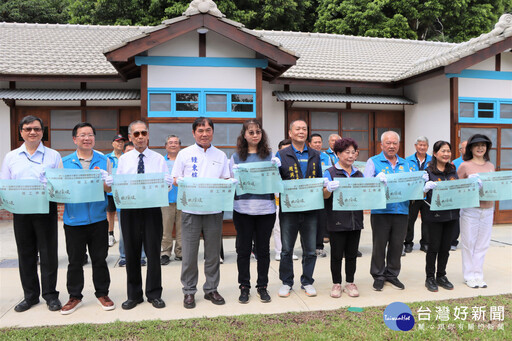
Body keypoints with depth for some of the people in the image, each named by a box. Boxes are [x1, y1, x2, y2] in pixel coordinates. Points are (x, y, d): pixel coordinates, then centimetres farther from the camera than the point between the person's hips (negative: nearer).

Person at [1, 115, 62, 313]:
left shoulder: (53, 156, 6)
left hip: (46, 209, -3)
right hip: (20, 211, 3)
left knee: (48, 253, 2)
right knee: (25, 254, 10)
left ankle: (50, 294, 14)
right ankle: (30, 295, 23)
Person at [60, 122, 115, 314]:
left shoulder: (104, 161, 6)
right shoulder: (65, 162, 6)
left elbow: (112, 187, 3)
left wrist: (103, 182, -18)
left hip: (98, 218, 0)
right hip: (74, 219, 0)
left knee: (99, 259, 9)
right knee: (75, 261, 10)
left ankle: (102, 293, 24)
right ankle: (75, 296, 25)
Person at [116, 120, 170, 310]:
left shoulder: (158, 159, 6)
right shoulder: (123, 159, 11)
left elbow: (168, 182, 1)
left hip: (152, 208, -1)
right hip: (129, 209, 2)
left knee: (153, 252, 3)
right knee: (131, 253, 8)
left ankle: (154, 294, 17)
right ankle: (134, 295, 22)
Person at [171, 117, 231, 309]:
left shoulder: (220, 155, 11)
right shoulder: (184, 154, 6)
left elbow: (226, 180, 13)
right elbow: (175, 179, 6)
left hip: (214, 209, 2)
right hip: (191, 209, -2)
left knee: (213, 252, 9)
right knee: (189, 252, 2)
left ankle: (211, 289, 23)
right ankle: (189, 291, 17)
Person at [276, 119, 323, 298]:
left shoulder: (315, 155, 12)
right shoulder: (282, 155, 2)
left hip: (310, 208, 3)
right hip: (289, 208, -2)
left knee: (310, 249, 9)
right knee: (286, 249, 7)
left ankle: (307, 281, 25)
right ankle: (286, 282, 23)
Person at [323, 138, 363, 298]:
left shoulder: (359, 174, 13)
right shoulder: (330, 172, -1)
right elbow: (324, 195, -9)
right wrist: (329, 189, -31)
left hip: (355, 220, 4)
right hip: (337, 221, -4)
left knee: (352, 254, 11)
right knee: (337, 254, 4)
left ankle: (350, 283, 23)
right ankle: (336, 284, 18)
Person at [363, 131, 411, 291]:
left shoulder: (405, 164, 17)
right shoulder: (373, 162, 2)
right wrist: (377, 180, -29)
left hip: (401, 210, 4)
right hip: (380, 210, -4)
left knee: (397, 244, 10)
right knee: (379, 244, 2)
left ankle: (392, 274, 26)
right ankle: (378, 276, 17)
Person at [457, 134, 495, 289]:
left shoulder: (490, 166, 12)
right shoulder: (464, 166, -2)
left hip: (487, 209, 4)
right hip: (470, 210, -4)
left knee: (482, 244, 8)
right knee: (468, 244, 1)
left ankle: (478, 276, 19)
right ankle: (469, 277, 13)